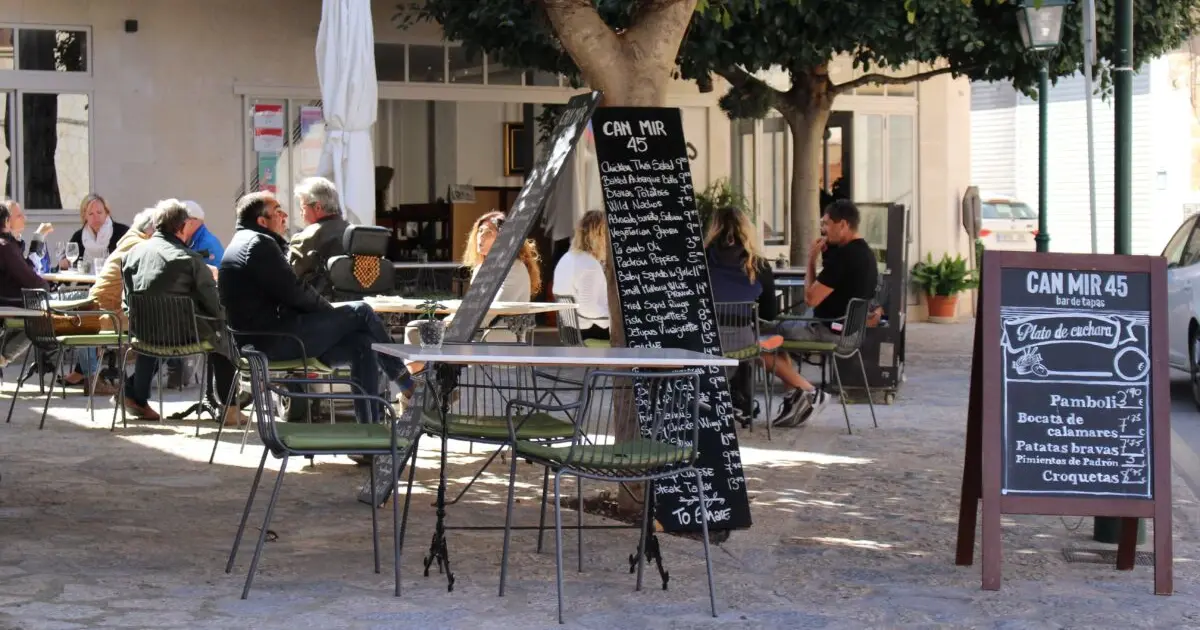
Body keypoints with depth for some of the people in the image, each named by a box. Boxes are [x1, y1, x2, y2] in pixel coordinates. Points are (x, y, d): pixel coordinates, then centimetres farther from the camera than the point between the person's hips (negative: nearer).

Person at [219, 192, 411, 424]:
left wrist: (325, 309, 7)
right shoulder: (259, 244, -12)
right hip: (272, 341, -11)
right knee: (360, 312, -6)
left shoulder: (244, 243, 23)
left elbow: (288, 290, 20)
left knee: (362, 344, 3)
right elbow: (294, 292, -16)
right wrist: (328, 309, 1)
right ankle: (408, 385, 7)